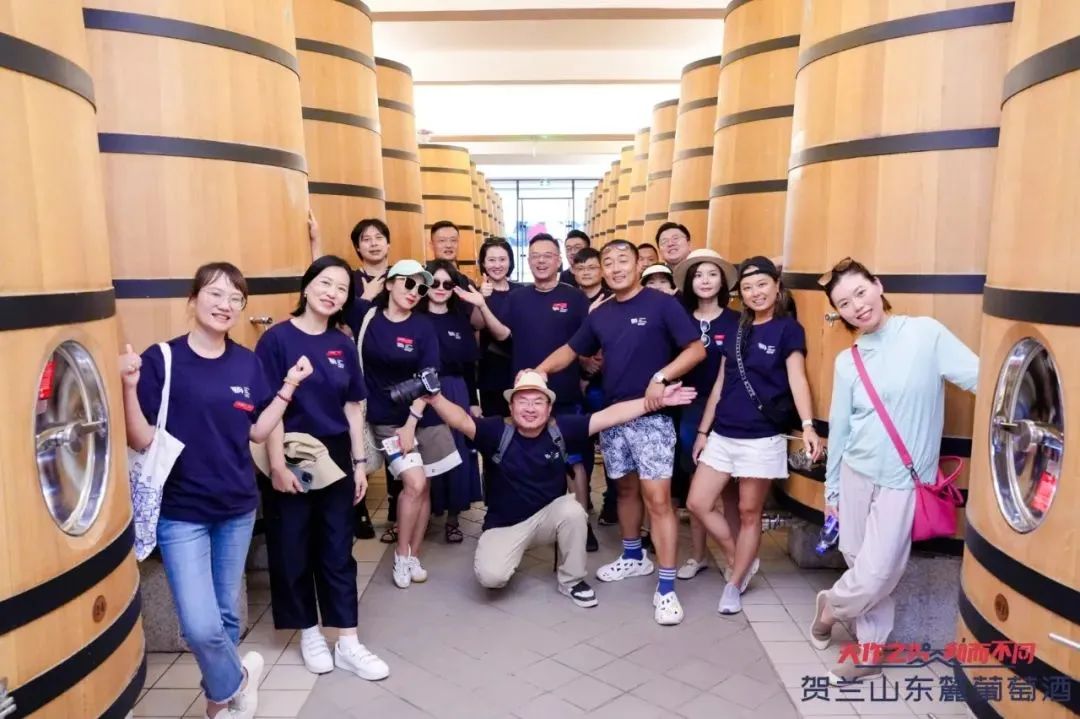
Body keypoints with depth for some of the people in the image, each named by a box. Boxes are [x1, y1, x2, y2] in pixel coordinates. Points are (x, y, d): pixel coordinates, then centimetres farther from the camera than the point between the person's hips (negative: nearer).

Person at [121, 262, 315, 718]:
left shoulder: (247, 363, 1)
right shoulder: (160, 359, -11)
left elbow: (258, 431, 6)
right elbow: (141, 441, -12)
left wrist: (289, 385, -1)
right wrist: (129, 386, -25)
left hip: (238, 507, 4)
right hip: (181, 511, -4)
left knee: (227, 615, 16)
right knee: (201, 627, -11)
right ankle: (237, 681, 20)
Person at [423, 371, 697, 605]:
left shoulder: (560, 428, -13)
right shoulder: (498, 431, -18)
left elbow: (609, 416, -16)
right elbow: (462, 421, -34)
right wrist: (435, 399, -55)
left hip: (548, 515, 2)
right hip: (505, 524, -2)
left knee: (573, 510, -30)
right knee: (490, 576, -25)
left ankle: (572, 581, -3)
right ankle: (509, 553, 16)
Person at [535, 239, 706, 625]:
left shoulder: (662, 304, -7)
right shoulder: (600, 314, 10)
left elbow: (696, 349, -10)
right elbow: (570, 350, 18)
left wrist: (661, 377, -22)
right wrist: (538, 372, 4)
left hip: (651, 416, -6)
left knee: (657, 497, -9)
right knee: (626, 489, 18)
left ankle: (666, 588, -4)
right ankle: (633, 557, 37)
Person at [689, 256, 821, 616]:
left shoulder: (788, 329, -5)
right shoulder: (735, 329, 11)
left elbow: (797, 378, -17)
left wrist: (807, 425, -32)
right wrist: (703, 430, 13)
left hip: (762, 438, -6)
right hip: (723, 434, 6)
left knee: (749, 513, 5)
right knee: (698, 504, 3)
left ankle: (734, 584, 22)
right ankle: (742, 562, 23)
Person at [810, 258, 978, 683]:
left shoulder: (925, 333, -8)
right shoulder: (847, 362, 3)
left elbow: (980, 377, -13)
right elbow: (839, 428, 8)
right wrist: (831, 488, 12)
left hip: (905, 481, -3)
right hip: (857, 474, 4)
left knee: (875, 577, -4)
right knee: (862, 567, 12)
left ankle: (831, 606, 26)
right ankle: (869, 652, 34)